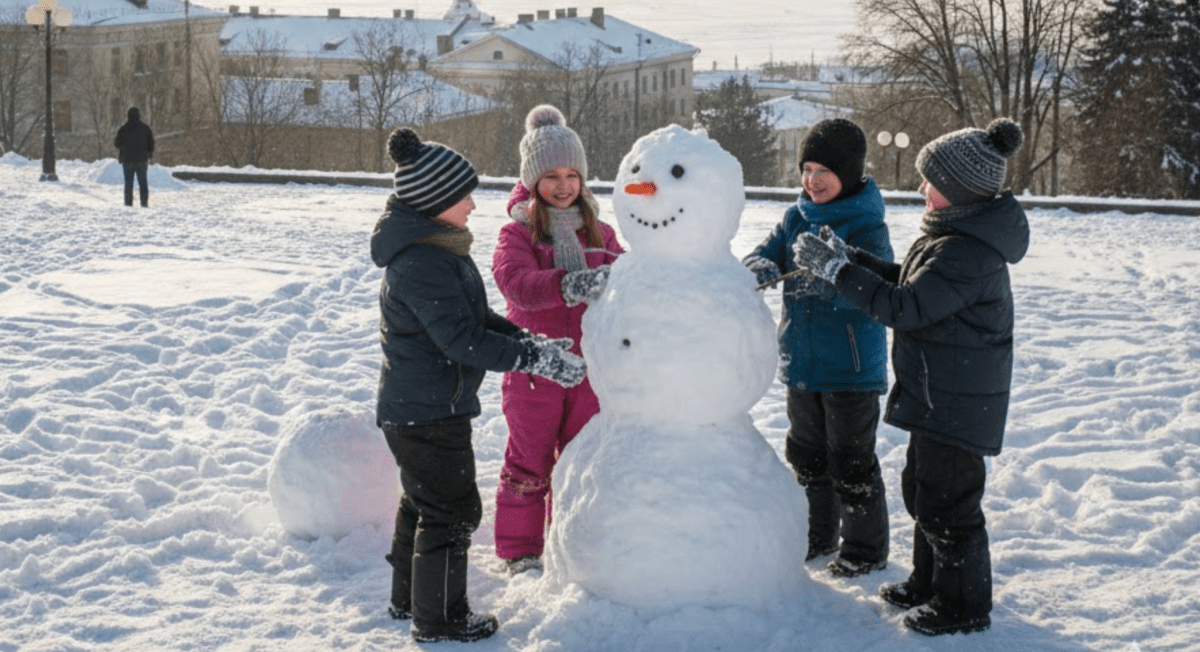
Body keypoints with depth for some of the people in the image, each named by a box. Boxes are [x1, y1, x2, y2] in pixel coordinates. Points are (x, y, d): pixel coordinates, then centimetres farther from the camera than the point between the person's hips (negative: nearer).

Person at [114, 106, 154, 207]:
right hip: (142, 160, 1)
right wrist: (150, 155, 14)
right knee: (143, 182, 8)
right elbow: (151, 143, 1)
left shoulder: (123, 129, -8)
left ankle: (128, 202, 4)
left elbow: (118, 144, -1)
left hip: (127, 160, -1)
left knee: (128, 182, 6)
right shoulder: (145, 128, -3)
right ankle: (144, 202, 4)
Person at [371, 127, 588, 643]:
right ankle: (439, 619, 14)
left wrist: (528, 340, 3)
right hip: (427, 412, -11)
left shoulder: (439, 248, 7)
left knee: (423, 502, 23)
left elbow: (476, 317, 14)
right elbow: (464, 340, -28)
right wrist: (536, 359, -25)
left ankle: (409, 598, 38)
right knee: (453, 510, 1)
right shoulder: (420, 264, -26)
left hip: (414, 406, 11)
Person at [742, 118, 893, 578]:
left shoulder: (867, 228, -14)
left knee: (851, 460, 2)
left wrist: (829, 277, -46)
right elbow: (763, 255, -1)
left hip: (851, 366, -7)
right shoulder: (797, 217, 6)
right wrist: (761, 268, -26)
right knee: (807, 453, 19)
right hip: (802, 361, 7)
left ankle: (866, 547, 17)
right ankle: (818, 535, 36)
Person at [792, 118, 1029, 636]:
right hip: (936, 393, 11)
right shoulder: (956, 233, 7)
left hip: (957, 402, -11)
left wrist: (836, 269, -23)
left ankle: (964, 606, 16)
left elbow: (906, 307, -27)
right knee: (922, 488, 23)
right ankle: (930, 583, 39)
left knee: (947, 500, 1)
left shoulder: (968, 253, -26)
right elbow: (909, 281, 16)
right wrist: (851, 259, 7)